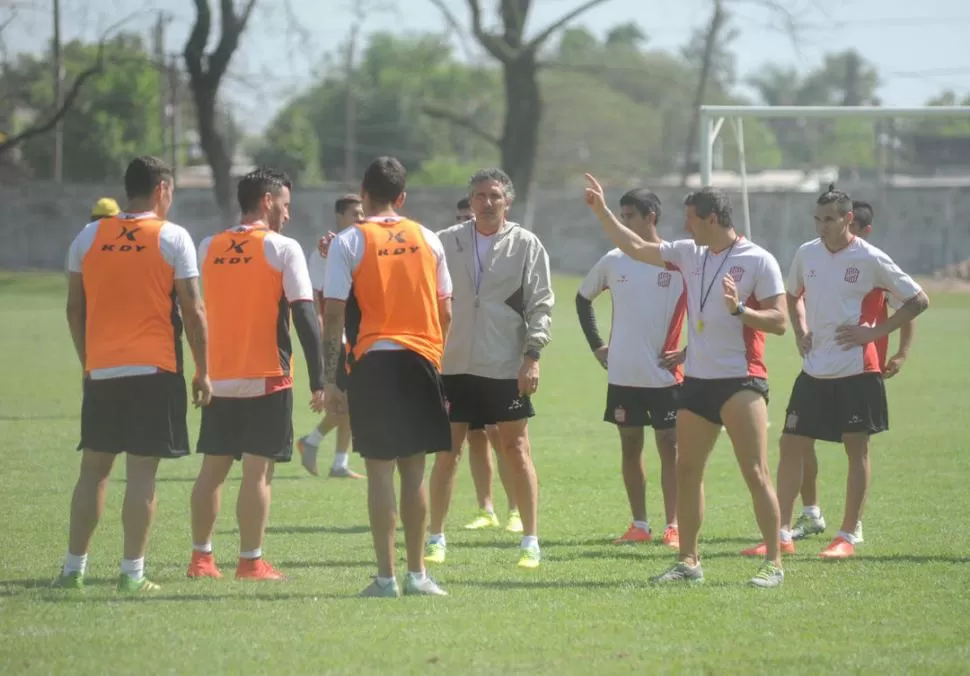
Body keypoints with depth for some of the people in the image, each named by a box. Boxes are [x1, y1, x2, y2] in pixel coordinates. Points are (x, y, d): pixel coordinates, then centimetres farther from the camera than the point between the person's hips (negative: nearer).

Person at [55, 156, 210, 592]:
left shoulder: (88, 238, 6)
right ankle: (132, 572, -3)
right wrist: (202, 371, 1)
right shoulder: (173, 238, -5)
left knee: (93, 469, 11)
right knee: (142, 473, -2)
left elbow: (75, 309, 10)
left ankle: (73, 568, 11)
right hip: (155, 370, -3)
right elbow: (192, 311, -6)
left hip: (101, 371, 3)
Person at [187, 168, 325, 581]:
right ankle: (251, 562, -1)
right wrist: (318, 379, -10)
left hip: (219, 377, 5)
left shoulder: (208, 248, 8)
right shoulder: (283, 249, -7)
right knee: (258, 470, -1)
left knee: (212, 467, 12)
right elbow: (304, 314, -11)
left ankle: (201, 557, 15)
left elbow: (197, 310, 14)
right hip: (267, 377, -5)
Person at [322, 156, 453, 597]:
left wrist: (330, 381, -5)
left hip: (372, 362, -3)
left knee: (380, 470, -1)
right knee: (414, 469, 9)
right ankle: (417, 574, 11)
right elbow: (445, 311, 10)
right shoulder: (427, 239, 8)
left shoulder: (348, 243, -3)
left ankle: (387, 577, -2)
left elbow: (333, 316, -7)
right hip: (421, 360, 3)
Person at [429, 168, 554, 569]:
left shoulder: (526, 246, 0)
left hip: (507, 367, -2)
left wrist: (532, 356, -9)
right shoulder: (447, 243, 6)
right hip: (454, 364, 2)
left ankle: (530, 542, 6)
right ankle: (436, 539, 13)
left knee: (516, 449, 0)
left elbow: (541, 304, -2)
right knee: (447, 450, 4)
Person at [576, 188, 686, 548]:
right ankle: (639, 524, 15)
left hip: (664, 375, -4)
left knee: (669, 445, -1)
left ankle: (673, 525, 1)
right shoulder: (613, 261, 5)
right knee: (630, 446, 8)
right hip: (622, 375, 4)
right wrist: (596, 345, 13)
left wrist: (689, 352, -8)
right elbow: (583, 298, 20)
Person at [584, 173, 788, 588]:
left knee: (755, 473, -10)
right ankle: (689, 562, 16)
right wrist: (602, 211, 19)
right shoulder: (690, 254, 11)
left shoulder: (758, 261, -8)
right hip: (697, 380, 7)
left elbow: (779, 321, -11)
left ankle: (773, 563, -7)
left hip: (741, 381, -7)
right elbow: (637, 249, 21)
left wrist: (739, 309, -25)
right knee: (687, 471, 7)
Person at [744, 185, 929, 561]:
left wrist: (874, 332, -11)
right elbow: (793, 295, 26)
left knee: (856, 448, 2)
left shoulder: (870, 259, -10)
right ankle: (782, 535, 7)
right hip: (813, 372, 5)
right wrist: (800, 332, 10)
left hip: (856, 370, -5)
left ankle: (847, 537, 8)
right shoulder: (807, 254, 6)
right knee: (790, 445, 2)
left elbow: (918, 301, -6)